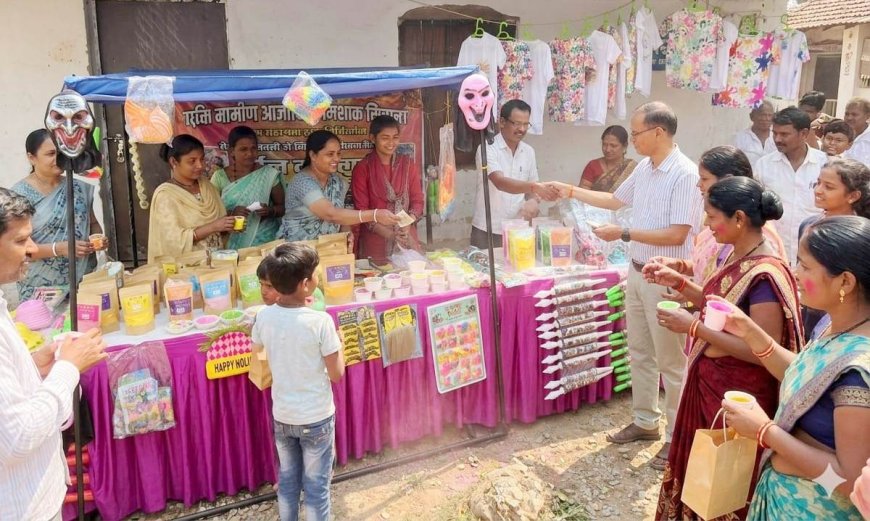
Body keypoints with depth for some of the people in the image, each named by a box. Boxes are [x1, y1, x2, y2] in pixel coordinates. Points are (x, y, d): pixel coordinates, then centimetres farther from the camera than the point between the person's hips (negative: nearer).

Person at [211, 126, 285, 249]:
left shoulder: (269, 174, 3)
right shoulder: (219, 177, 4)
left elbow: (282, 207, 8)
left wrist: (270, 211, -13)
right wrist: (231, 213, -15)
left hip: (264, 240, 0)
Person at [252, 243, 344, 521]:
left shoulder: (264, 317, -10)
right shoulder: (320, 321, -22)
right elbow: (337, 374, -16)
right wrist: (337, 341, 0)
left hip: (282, 415, 4)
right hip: (316, 417, -4)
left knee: (287, 480, 22)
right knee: (316, 486, 12)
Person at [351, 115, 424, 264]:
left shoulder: (408, 164, 5)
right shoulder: (362, 168, -3)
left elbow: (418, 200, 3)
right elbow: (361, 209, -6)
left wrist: (407, 224, -16)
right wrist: (388, 233, -18)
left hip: (406, 237, 2)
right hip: (375, 238, -2)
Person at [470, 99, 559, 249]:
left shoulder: (529, 152, 6)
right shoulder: (488, 148, -12)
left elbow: (531, 187, 13)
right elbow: (500, 182, -27)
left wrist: (533, 200, -10)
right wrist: (534, 187, -41)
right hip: (487, 230, -5)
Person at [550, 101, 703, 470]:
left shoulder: (685, 174, -19)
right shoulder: (644, 168, 7)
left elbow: (677, 235, -24)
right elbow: (616, 200, 23)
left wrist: (623, 234, -20)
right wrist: (572, 192, 20)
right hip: (637, 273, 9)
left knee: (670, 362, 3)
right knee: (639, 354, 18)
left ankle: (677, 437, 18)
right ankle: (645, 422, 33)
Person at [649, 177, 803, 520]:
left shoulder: (765, 276, -25)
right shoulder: (734, 256, 1)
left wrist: (694, 327, -27)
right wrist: (678, 283, 2)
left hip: (738, 395, -8)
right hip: (709, 382, 8)